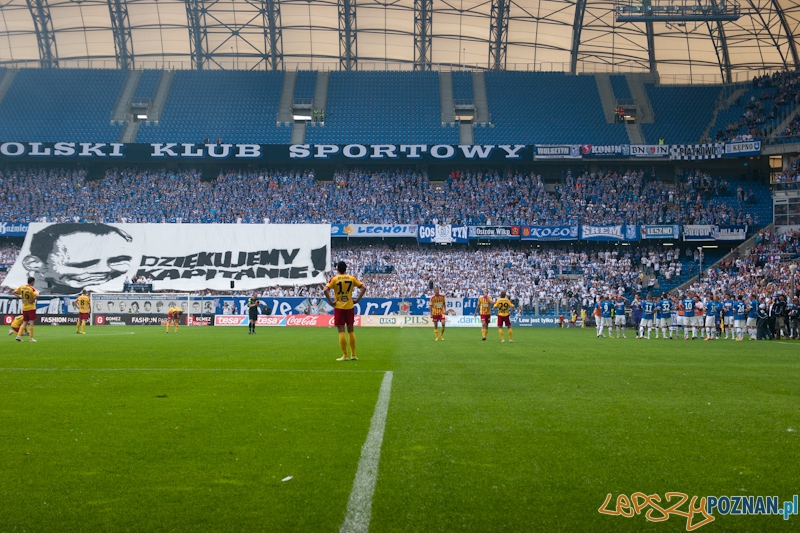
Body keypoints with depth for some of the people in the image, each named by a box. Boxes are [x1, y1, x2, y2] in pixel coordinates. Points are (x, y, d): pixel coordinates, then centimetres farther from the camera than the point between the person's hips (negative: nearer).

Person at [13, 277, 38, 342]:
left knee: (24, 322, 14)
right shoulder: (32, 289, -15)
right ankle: (31, 338, 0)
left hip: (24, 308, 6)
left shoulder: (22, 287, 3)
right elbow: (37, 295, -32)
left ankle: (18, 335, 3)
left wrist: (20, 297, 9)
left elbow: (14, 292, 12)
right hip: (31, 307, -6)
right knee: (31, 322, 0)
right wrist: (33, 300, -16)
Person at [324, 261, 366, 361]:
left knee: (341, 331, 0)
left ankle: (345, 356, -1)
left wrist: (331, 302, -11)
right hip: (350, 307, 3)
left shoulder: (334, 279, -5)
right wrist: (357, 300, 2)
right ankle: (353, 355, 16)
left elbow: (326, 290, -18)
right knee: (351, 330, 13)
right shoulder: (352, 278, 3)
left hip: (339, 307, -3)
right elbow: (363, 288, 0)